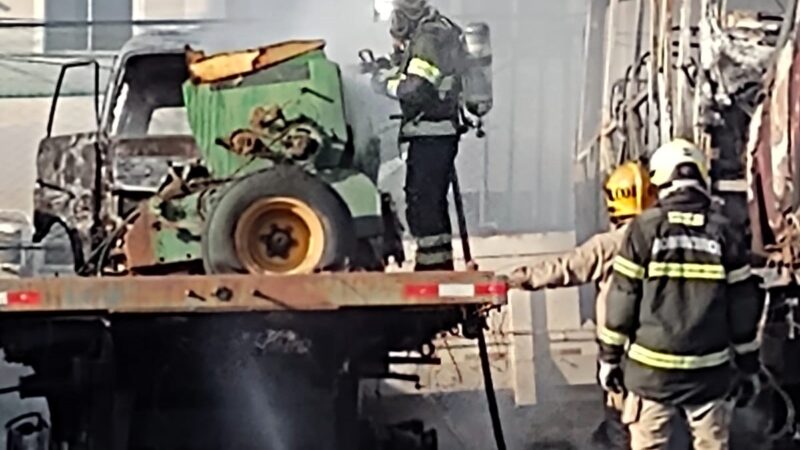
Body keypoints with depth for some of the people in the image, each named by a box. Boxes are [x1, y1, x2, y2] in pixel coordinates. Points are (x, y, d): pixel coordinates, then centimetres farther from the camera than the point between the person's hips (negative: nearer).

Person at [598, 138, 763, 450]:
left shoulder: (645, 228, -6)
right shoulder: (724, 232, 0)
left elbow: (623, 298, -4)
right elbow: (743, 306, 3)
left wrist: (609, 355, 6)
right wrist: (748, 366, 12)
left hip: (652, 367, -2)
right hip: (709, 369, 2)